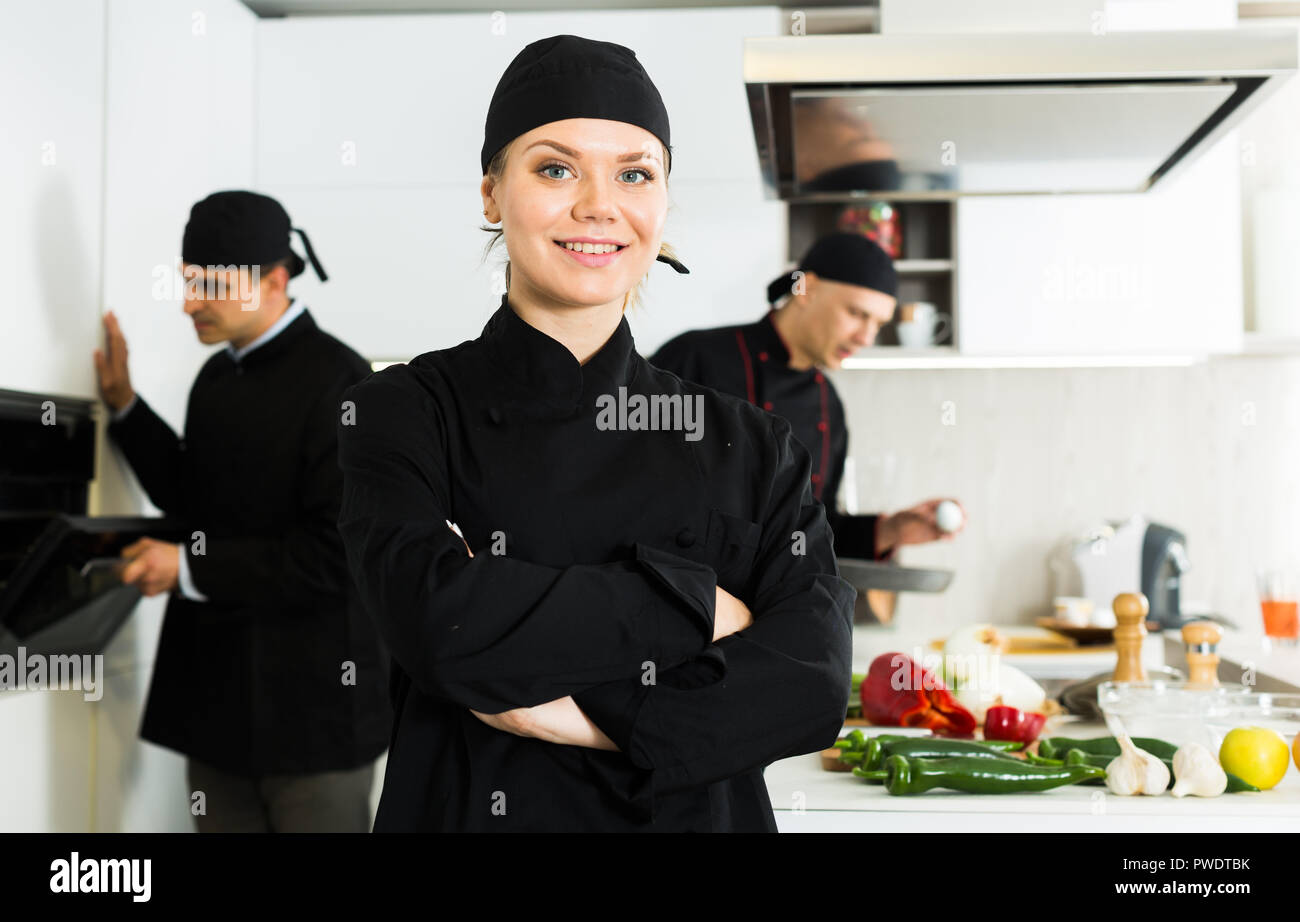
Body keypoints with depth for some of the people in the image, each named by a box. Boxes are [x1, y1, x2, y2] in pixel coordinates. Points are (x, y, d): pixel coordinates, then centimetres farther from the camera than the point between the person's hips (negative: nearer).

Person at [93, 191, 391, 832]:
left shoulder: (336, 382, -14)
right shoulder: (217, 377, 11)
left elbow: (337, 553, -19)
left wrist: (190, 568, -16)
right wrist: (124, 405, 11)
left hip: (311, 707, -7)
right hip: (219, 699, 7)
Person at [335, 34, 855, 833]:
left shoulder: (751, 444, -2)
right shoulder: (404, 412, -8)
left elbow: (812, 683, -13)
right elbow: (440, 624, -24)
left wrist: (584, 714, -21)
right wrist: (690, 604, -19)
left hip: (696, 811, 2)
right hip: (468, 806, -1)